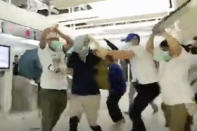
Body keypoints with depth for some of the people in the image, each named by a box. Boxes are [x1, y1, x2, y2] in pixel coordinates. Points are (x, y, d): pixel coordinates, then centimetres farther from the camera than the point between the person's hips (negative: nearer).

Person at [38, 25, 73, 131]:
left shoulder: (60, 49, 12)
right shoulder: (43, 49, 1)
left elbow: (71, 42, 1)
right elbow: (42, 37, -15)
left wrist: (58, 32, -6)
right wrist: (51, 29, -21)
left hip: (62, 89, 5)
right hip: (48, 89, -5)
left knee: (55, 119, 21)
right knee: (47, 120, -3)